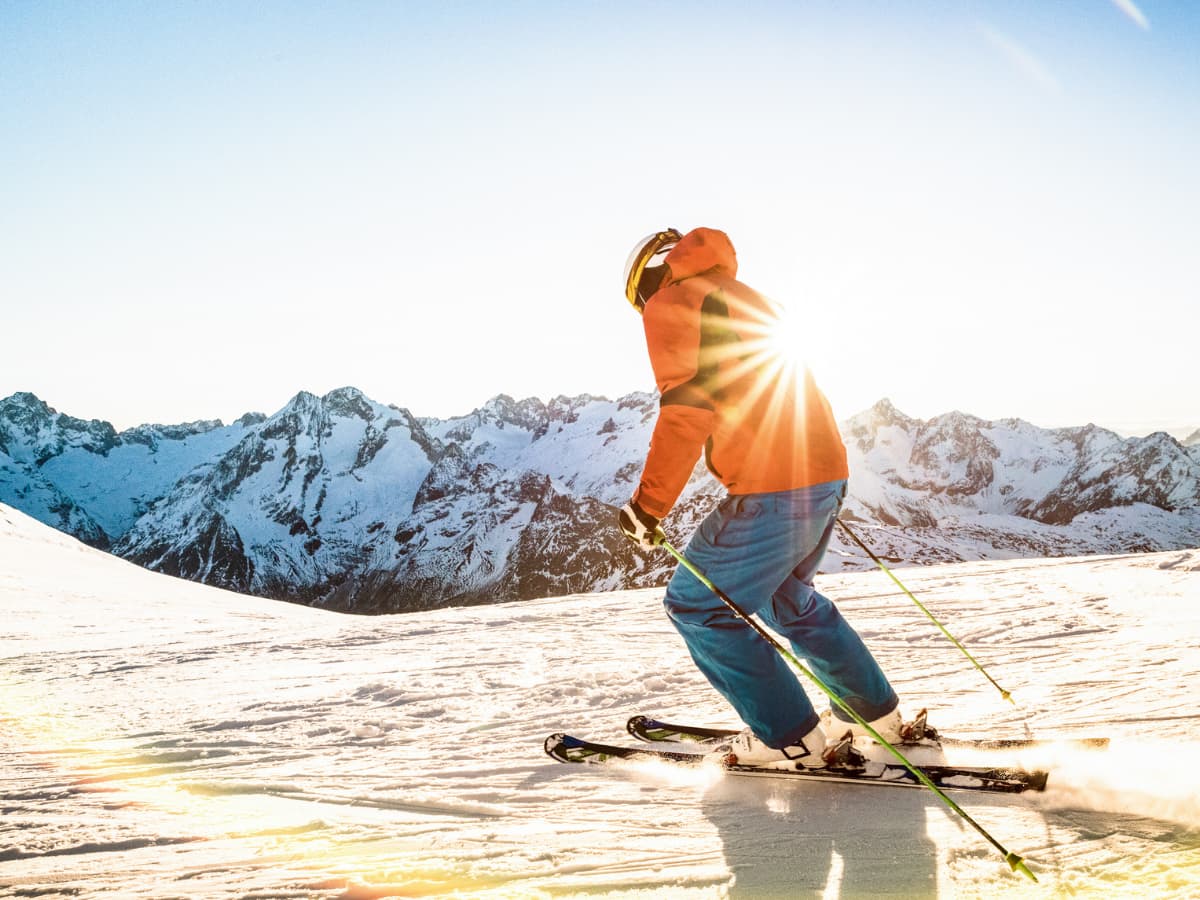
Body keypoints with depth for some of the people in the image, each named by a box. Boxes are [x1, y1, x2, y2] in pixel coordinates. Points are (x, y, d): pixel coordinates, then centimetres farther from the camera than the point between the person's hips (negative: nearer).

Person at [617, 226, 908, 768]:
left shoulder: (670, 303, -2)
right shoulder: (743, 296, 24)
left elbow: (686, 408, -15)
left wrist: (649, 504, -13)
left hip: (771, 490, -9)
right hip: (827, 474, 9)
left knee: (698, 606, 3)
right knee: (787, 597, 27)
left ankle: (791, 740, 5)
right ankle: (877, 713, 33)